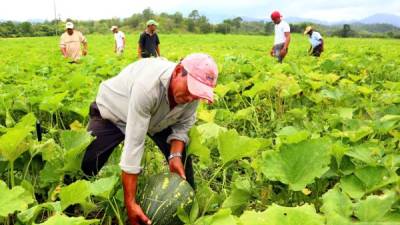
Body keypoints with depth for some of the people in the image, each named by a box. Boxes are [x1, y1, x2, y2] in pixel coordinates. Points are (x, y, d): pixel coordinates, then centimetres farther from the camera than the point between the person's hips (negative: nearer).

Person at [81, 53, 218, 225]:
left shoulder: (193, 88, -26)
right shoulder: (147, 86, -46)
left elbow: (182, 125, -10)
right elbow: (134, 143, -46)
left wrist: (175, 156, -30)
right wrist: (130, 203, -43)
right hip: (113, 111, -5)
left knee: (181, 154, -3)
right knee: (85, 165, -18)